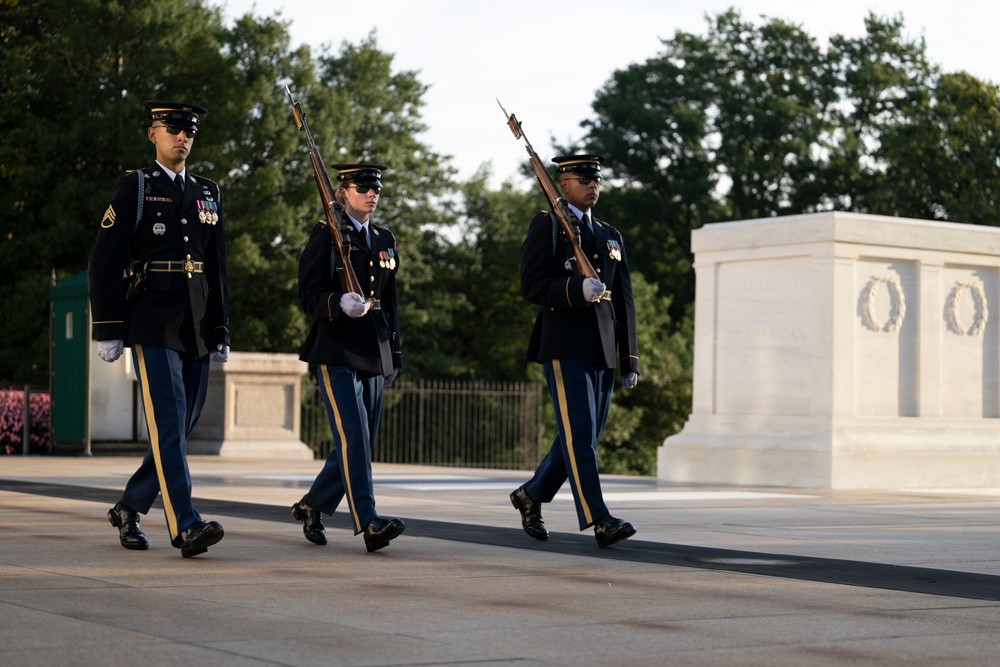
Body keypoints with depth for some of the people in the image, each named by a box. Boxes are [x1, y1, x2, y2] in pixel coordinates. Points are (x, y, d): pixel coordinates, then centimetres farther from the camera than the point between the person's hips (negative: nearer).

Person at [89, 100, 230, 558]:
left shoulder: (208, 194, 17)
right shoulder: (133, 187, 1)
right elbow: (104, 262, -4)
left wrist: (221, 332, 15)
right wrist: (107, 331, -10)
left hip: (197, 330, 6)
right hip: (153, 326, -6)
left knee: (181, 427, 7)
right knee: (168, 425, -13)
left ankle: (129, 509, 23)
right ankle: (185, 526, -18)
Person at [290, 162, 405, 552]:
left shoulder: (385, 241, 17)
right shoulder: (326, 235, -1)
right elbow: (308, 294, -8)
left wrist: (393, 354, 19)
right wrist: (339, 303, -28)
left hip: (374, 354, 7)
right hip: (336, 350, -7)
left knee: (358, 441, 8)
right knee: (353, 437, -15)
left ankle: (311, 506, 25)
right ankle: (368, 524, -19)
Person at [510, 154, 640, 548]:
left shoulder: (611, 237, 20)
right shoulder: (546, 227, 2)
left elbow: (624, 301, 18)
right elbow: (531, 286, -9)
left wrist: (629, 360, 13)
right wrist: (577, 289, -25)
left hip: (603, 351, 7)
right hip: (564, 348, -7)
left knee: (584, 437, 9)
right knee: (579, 435, -12)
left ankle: (531, 495, 27)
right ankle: (599, 521, -15)